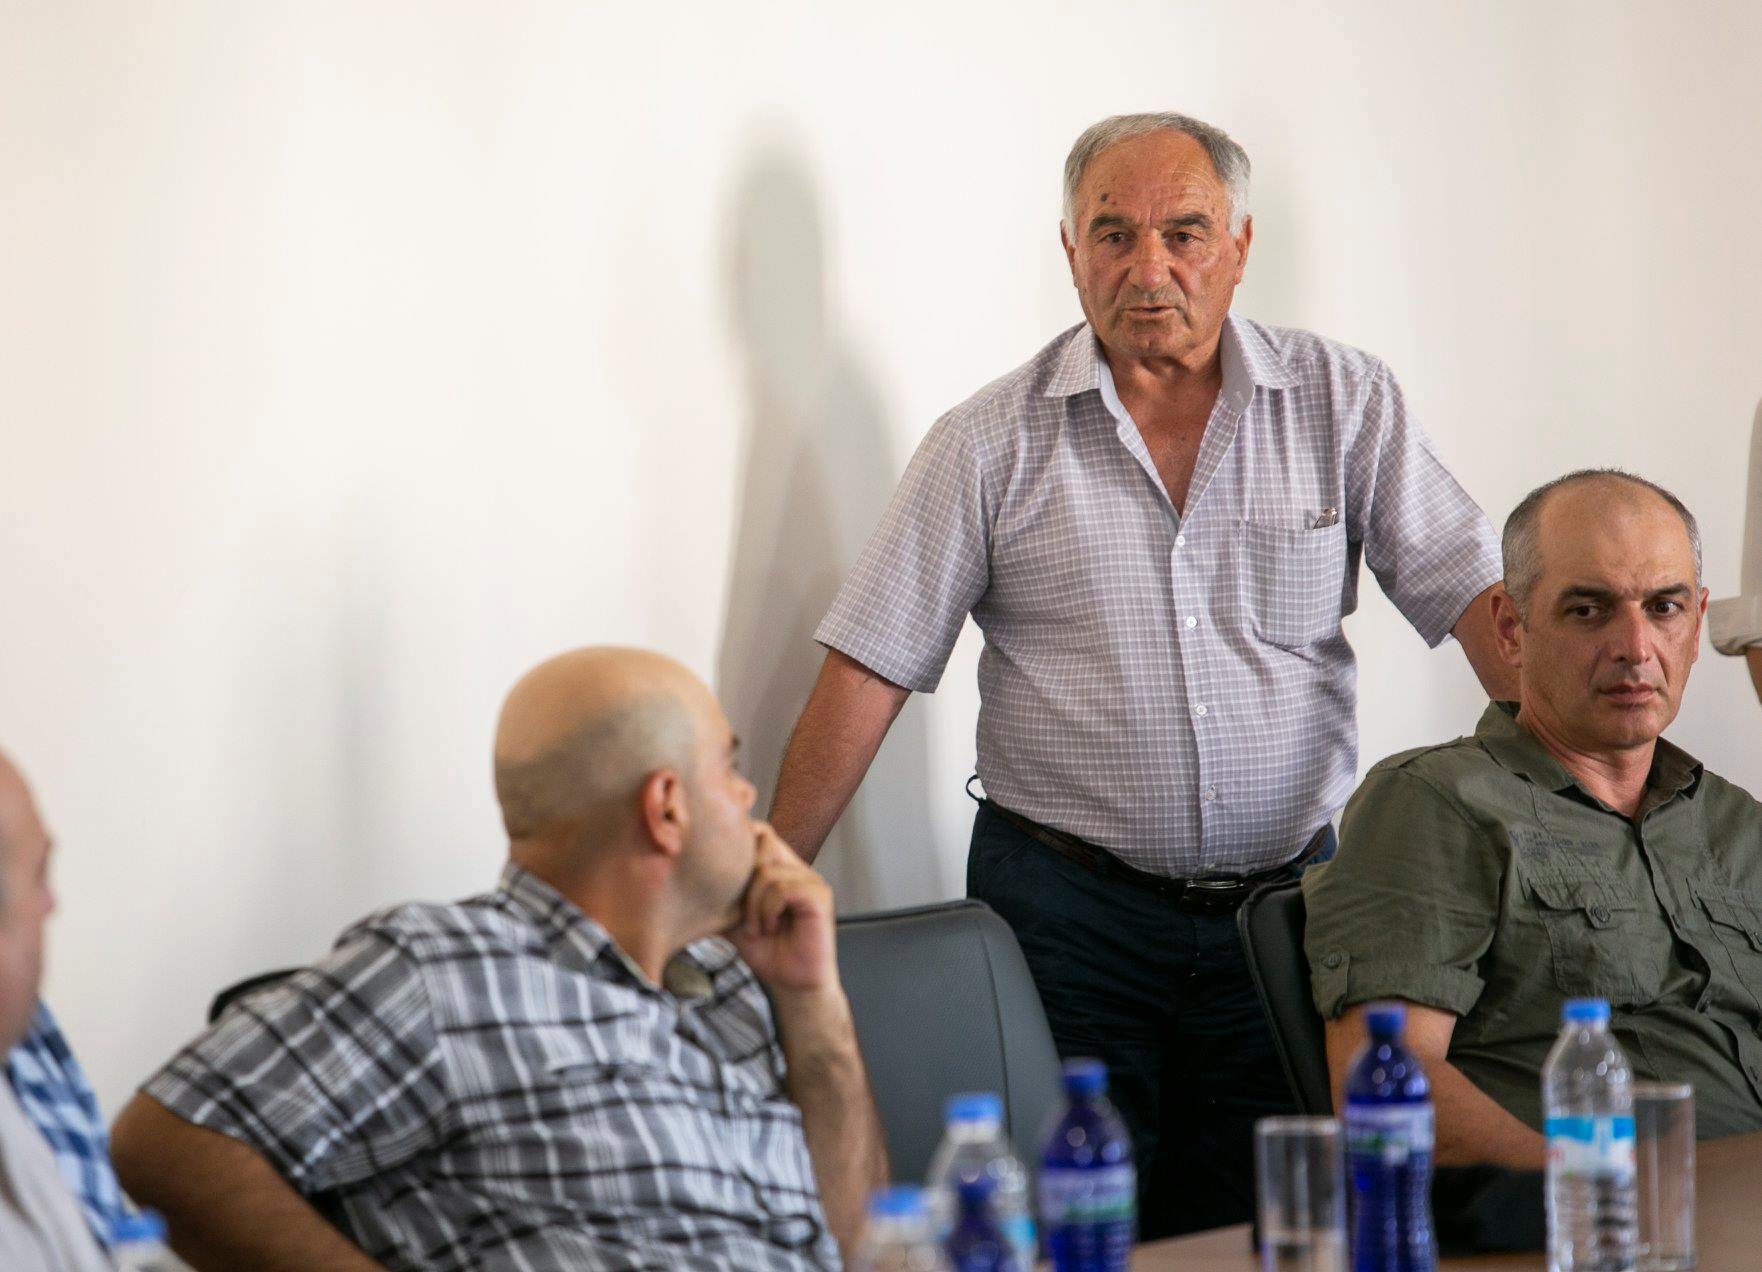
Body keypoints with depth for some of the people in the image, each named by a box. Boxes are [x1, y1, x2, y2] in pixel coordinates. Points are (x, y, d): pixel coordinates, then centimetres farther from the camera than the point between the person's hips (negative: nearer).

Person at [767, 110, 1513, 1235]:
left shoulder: (1344, 404, 2)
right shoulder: (991, 444, 0)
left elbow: (1474, 595, -1)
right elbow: (870, 670, -1)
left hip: (1287, 893, 1)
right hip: (1062, 908, -1)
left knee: (1254, 1231, 5)